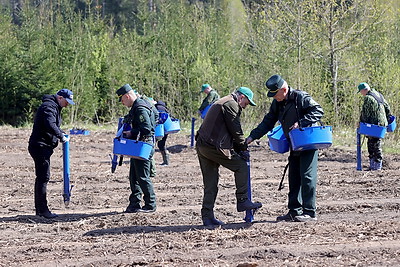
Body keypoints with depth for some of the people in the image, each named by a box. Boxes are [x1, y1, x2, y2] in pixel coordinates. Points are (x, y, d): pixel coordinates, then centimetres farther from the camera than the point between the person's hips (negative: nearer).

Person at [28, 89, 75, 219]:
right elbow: (50, 125, -30)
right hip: (40, 146, -11)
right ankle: (43, 209, -12)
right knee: (43, 177, -12)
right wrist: (61, 136, -23)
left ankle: (40, 209, 20)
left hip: (44, 148, 11)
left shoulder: (55, 107, 19)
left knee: (41, 177, 14)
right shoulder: (48, 107, -15)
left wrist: (61, 133, 14)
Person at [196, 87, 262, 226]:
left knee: (210, 183, 9)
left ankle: (207, 216, 7)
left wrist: (239, 149, 19)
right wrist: (243, 149, 2)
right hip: (215, 146, -10)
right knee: (241, 166, 1)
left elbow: (231, 131, 25)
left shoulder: (220, 103, 26)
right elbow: (236, 130, -9)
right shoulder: (232, 105, -6)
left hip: (201, 145, 10)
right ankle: (242, 201, 3)